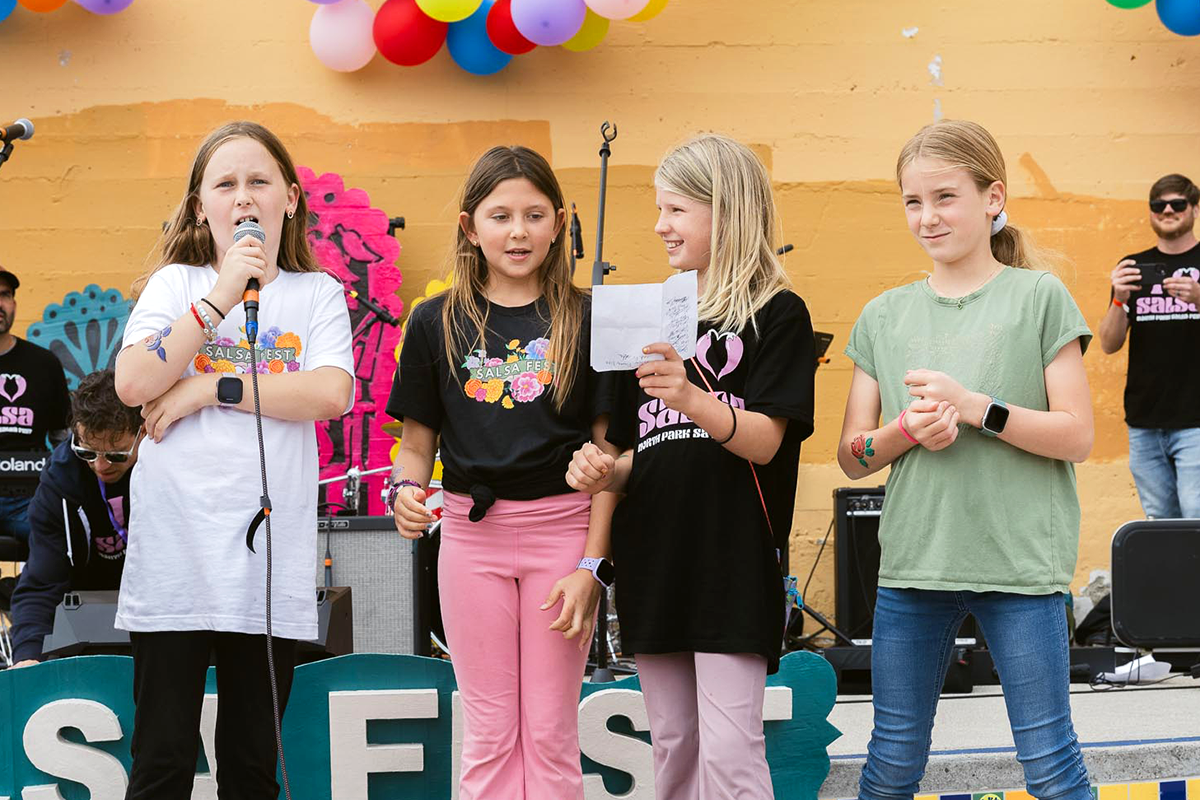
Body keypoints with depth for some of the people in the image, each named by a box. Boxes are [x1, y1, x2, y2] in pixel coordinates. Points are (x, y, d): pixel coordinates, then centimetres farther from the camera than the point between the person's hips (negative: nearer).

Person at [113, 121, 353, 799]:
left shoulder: (318, 293, 9)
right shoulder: (176, 284, 8)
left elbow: (331, 392, -8)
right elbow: (133, 384, -9)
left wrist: (212, 389, -10)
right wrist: (222, 296, -12)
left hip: (272, 554, 1)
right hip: (176, 547, -1)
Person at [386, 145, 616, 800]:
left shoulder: (586, 319, 0)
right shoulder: (437, 322, 4)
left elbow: (605, 450, -1)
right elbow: (418, 440, 9)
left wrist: (592, 564, -7)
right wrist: (405, 491, -14)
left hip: (561, 530, -1)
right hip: (471, 531, 1)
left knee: (550, 732, 5)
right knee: (489, 731, 7)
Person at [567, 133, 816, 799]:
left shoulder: (776, 314, -2)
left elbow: (765, 440, -13)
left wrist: (693, 400, -31)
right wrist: (603, 472, -4)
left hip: (732, 561, -6)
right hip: (652, 558, 6)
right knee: (672, 746, 11)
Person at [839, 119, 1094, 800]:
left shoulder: (1039, 297, 0)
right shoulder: (885, 316, 10)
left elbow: (1077, 436, -5)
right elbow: (853, 457, 9)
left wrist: (973, 406, -17)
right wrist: (908, 430, -12)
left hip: (1021, 562, -3)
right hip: (912, 562, 4)